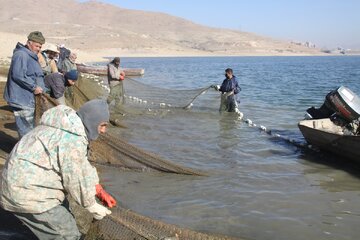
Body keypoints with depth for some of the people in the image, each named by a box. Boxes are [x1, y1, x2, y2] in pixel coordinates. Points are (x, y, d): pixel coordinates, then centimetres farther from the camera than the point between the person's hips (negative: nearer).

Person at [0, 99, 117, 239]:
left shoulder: (70, 126, 8)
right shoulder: (73, 139, -25)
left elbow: (82, 167, 14)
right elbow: (76, 181, -19)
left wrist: (100, 192, 11)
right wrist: (94, 208, -5)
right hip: (28, 194, -10)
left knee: (63, 217, 26)